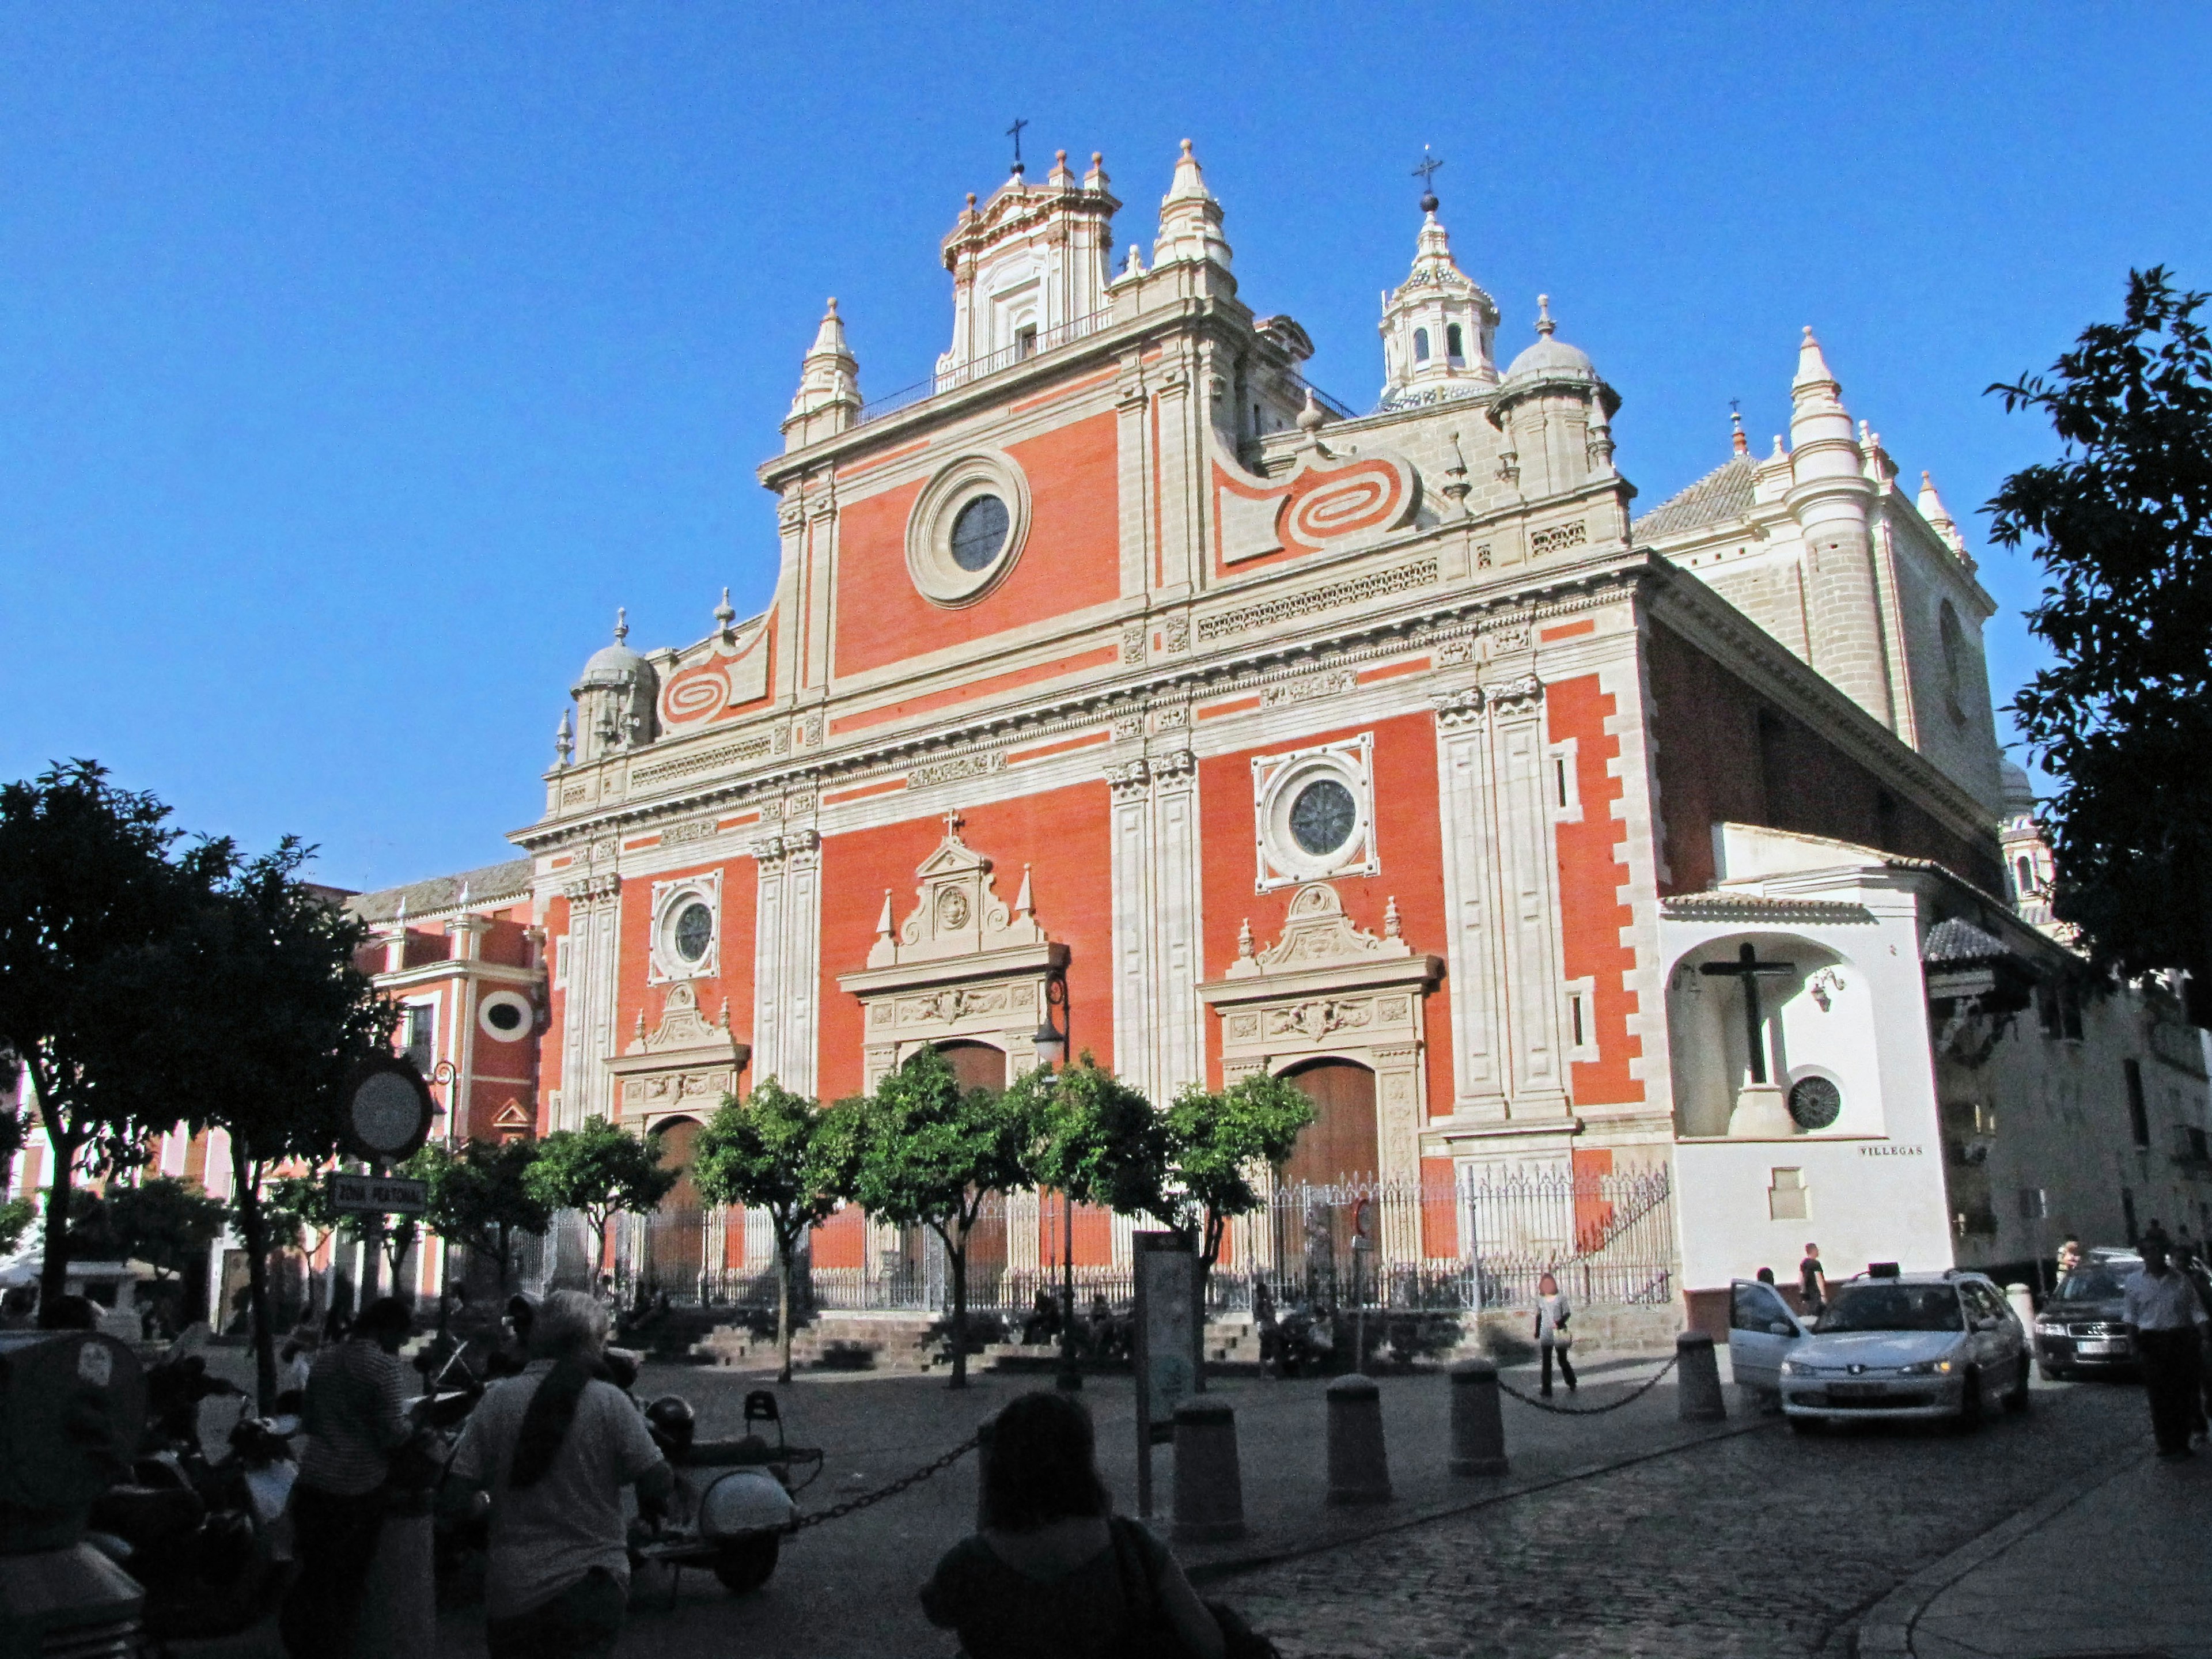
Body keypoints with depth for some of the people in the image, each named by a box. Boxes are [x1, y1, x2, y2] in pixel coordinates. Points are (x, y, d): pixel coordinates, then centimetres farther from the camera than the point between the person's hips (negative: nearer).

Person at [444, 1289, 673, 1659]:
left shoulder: (497, 1400, -6)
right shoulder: (609, 1401, -10)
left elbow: (458, 1494, -7)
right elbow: (658, 1483, -12)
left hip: (512, 1590, 3)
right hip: (591, 1587, -2)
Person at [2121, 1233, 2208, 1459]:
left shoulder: (2181, 1279, 4)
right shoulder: (2136, 1283, 5)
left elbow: (2197, 1311, 3)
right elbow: (2131, 1316, 10)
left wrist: (2204, 1338, -8)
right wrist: (2133, 1343, 5)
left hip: (2181, 1339, 0)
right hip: (2152, 1342, 0)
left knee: (2181, 1395, 2)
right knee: (2158, 1396, -2)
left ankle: (2181, 1443, 11)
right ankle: (2166, 1444, 4)